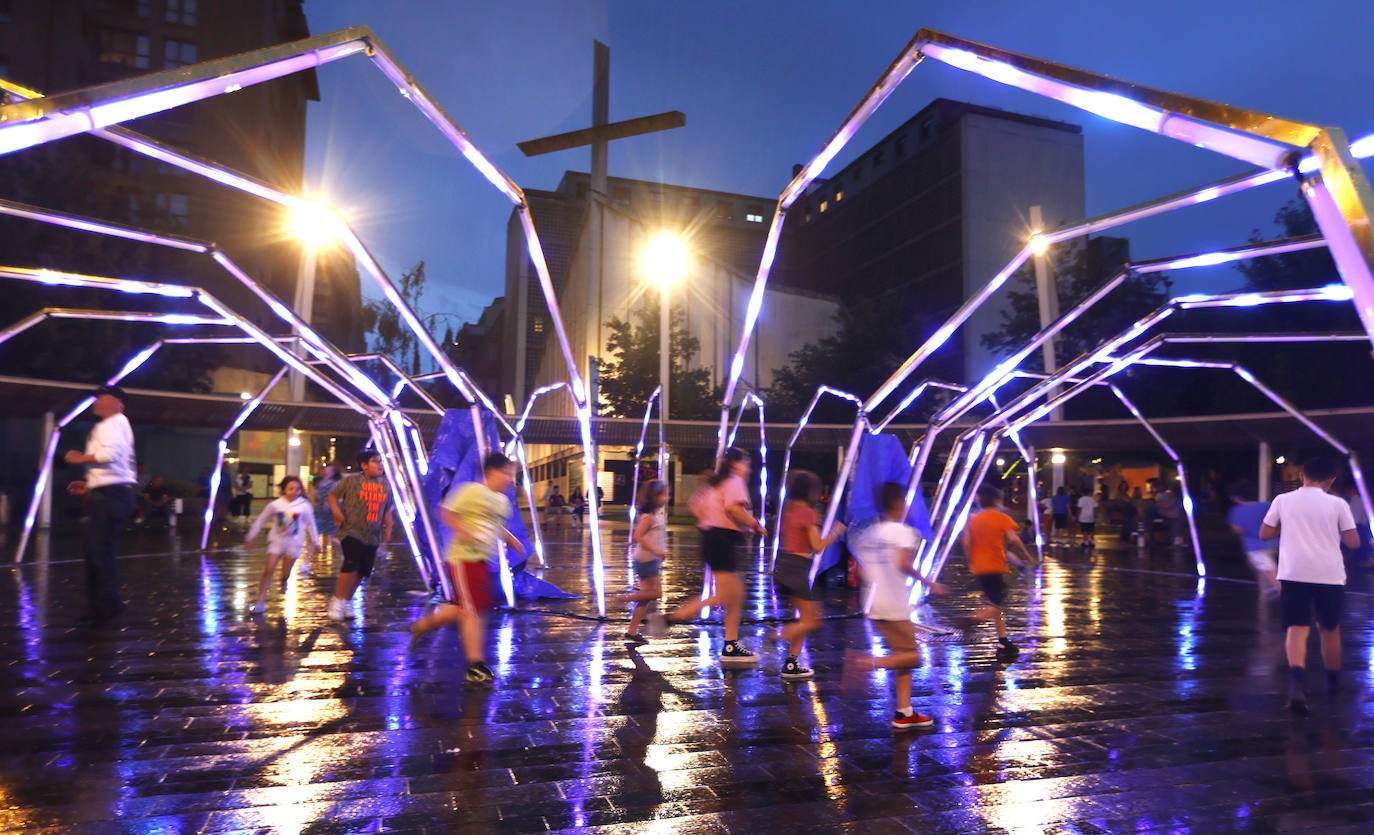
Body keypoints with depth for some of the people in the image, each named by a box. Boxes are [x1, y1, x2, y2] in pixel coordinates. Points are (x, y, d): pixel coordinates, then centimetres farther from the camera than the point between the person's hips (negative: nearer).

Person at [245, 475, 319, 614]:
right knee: (268, 570, -8)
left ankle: (284, 582, 40)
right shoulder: (275, 505, -7)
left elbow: (311, 525, 3)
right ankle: (261, 601, -3)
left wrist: (315, 542, 11)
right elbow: (261, 520, 5)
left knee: (285, 573, 3)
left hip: (293, 543, 0)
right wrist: (250, 536, 11)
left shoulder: (304, 506, -9)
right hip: (276, 540, 1)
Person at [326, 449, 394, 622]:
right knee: (351, 564, -21)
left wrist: (388, 527, 8)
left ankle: (347, 601, 25)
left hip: (372, 537, 6)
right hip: (351, 532, -6)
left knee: (362, 570, 7)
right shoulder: (352, 481, -4)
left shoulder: (385, 485, 11)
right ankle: (337, 601, -4)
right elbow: (332, 495, 3)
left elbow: (387, 509, 18)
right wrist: (336, 512, -12)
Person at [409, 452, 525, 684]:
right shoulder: (472, 491, -12)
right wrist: (462, 532, -27)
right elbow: (447, 513, -12)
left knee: (462, 608, 17)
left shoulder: (503, 500, 14)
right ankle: (476, 665, 2)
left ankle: (423, 624, 39)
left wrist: (512, 540, 12)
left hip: (483, 561, 9)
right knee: (474, 611, -6)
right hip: (464, 559, -9)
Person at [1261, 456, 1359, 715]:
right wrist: (1334, 531, 20)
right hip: (1329, 574, 1)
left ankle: (1297, 683, -27)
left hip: (1293, 573, -1)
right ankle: (1333, 682, 37)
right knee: (1329, 628, 19)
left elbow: (1264, 534, 7)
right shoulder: (1337, 504, 1)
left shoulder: (1283, 500, 3)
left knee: (1297, 628, -5)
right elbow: (1353, 542, 2)